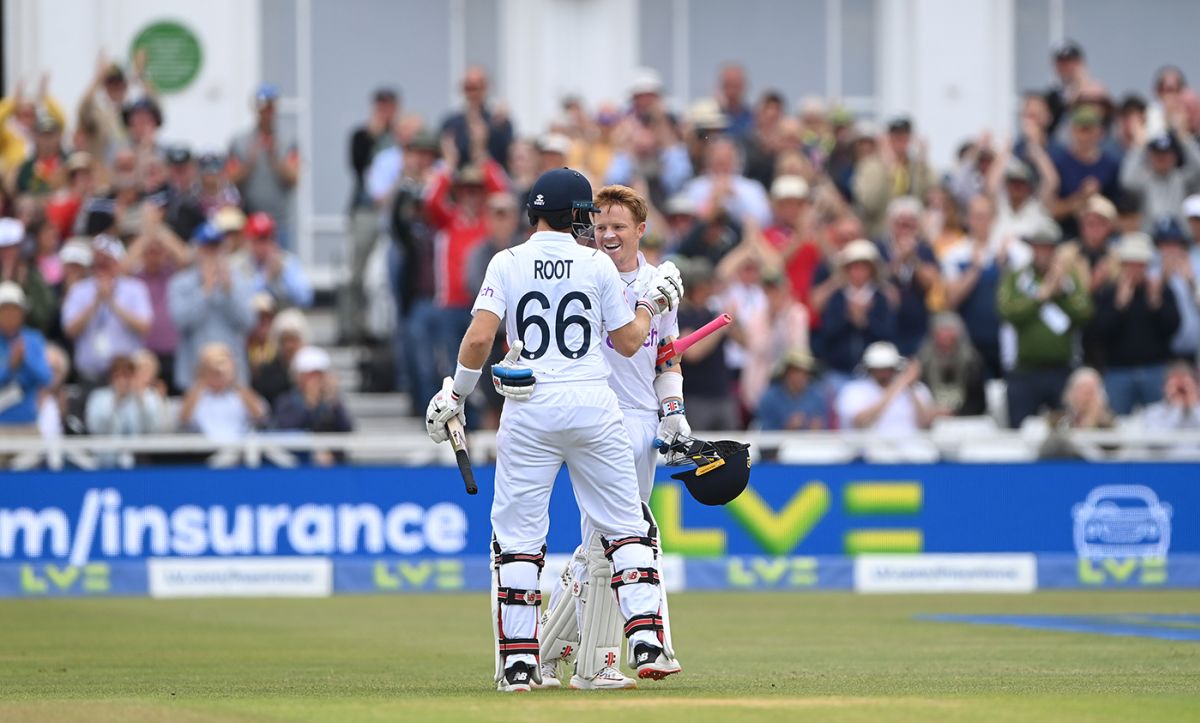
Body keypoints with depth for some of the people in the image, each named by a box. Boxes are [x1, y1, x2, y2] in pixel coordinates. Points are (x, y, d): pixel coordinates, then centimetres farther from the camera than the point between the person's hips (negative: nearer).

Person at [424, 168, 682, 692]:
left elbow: (479, 338, -9)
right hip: (594, 404, 0)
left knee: (517, 534, 4)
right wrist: (652, 304, 24)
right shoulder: (598, 265, 2)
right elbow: (628, 343, 7)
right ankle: (646, 643, -3)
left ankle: (517, 661, -1)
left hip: (529, 411, 0)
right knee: (625, 528, 8)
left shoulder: (507, 264, 0)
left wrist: (453, 394, 4)